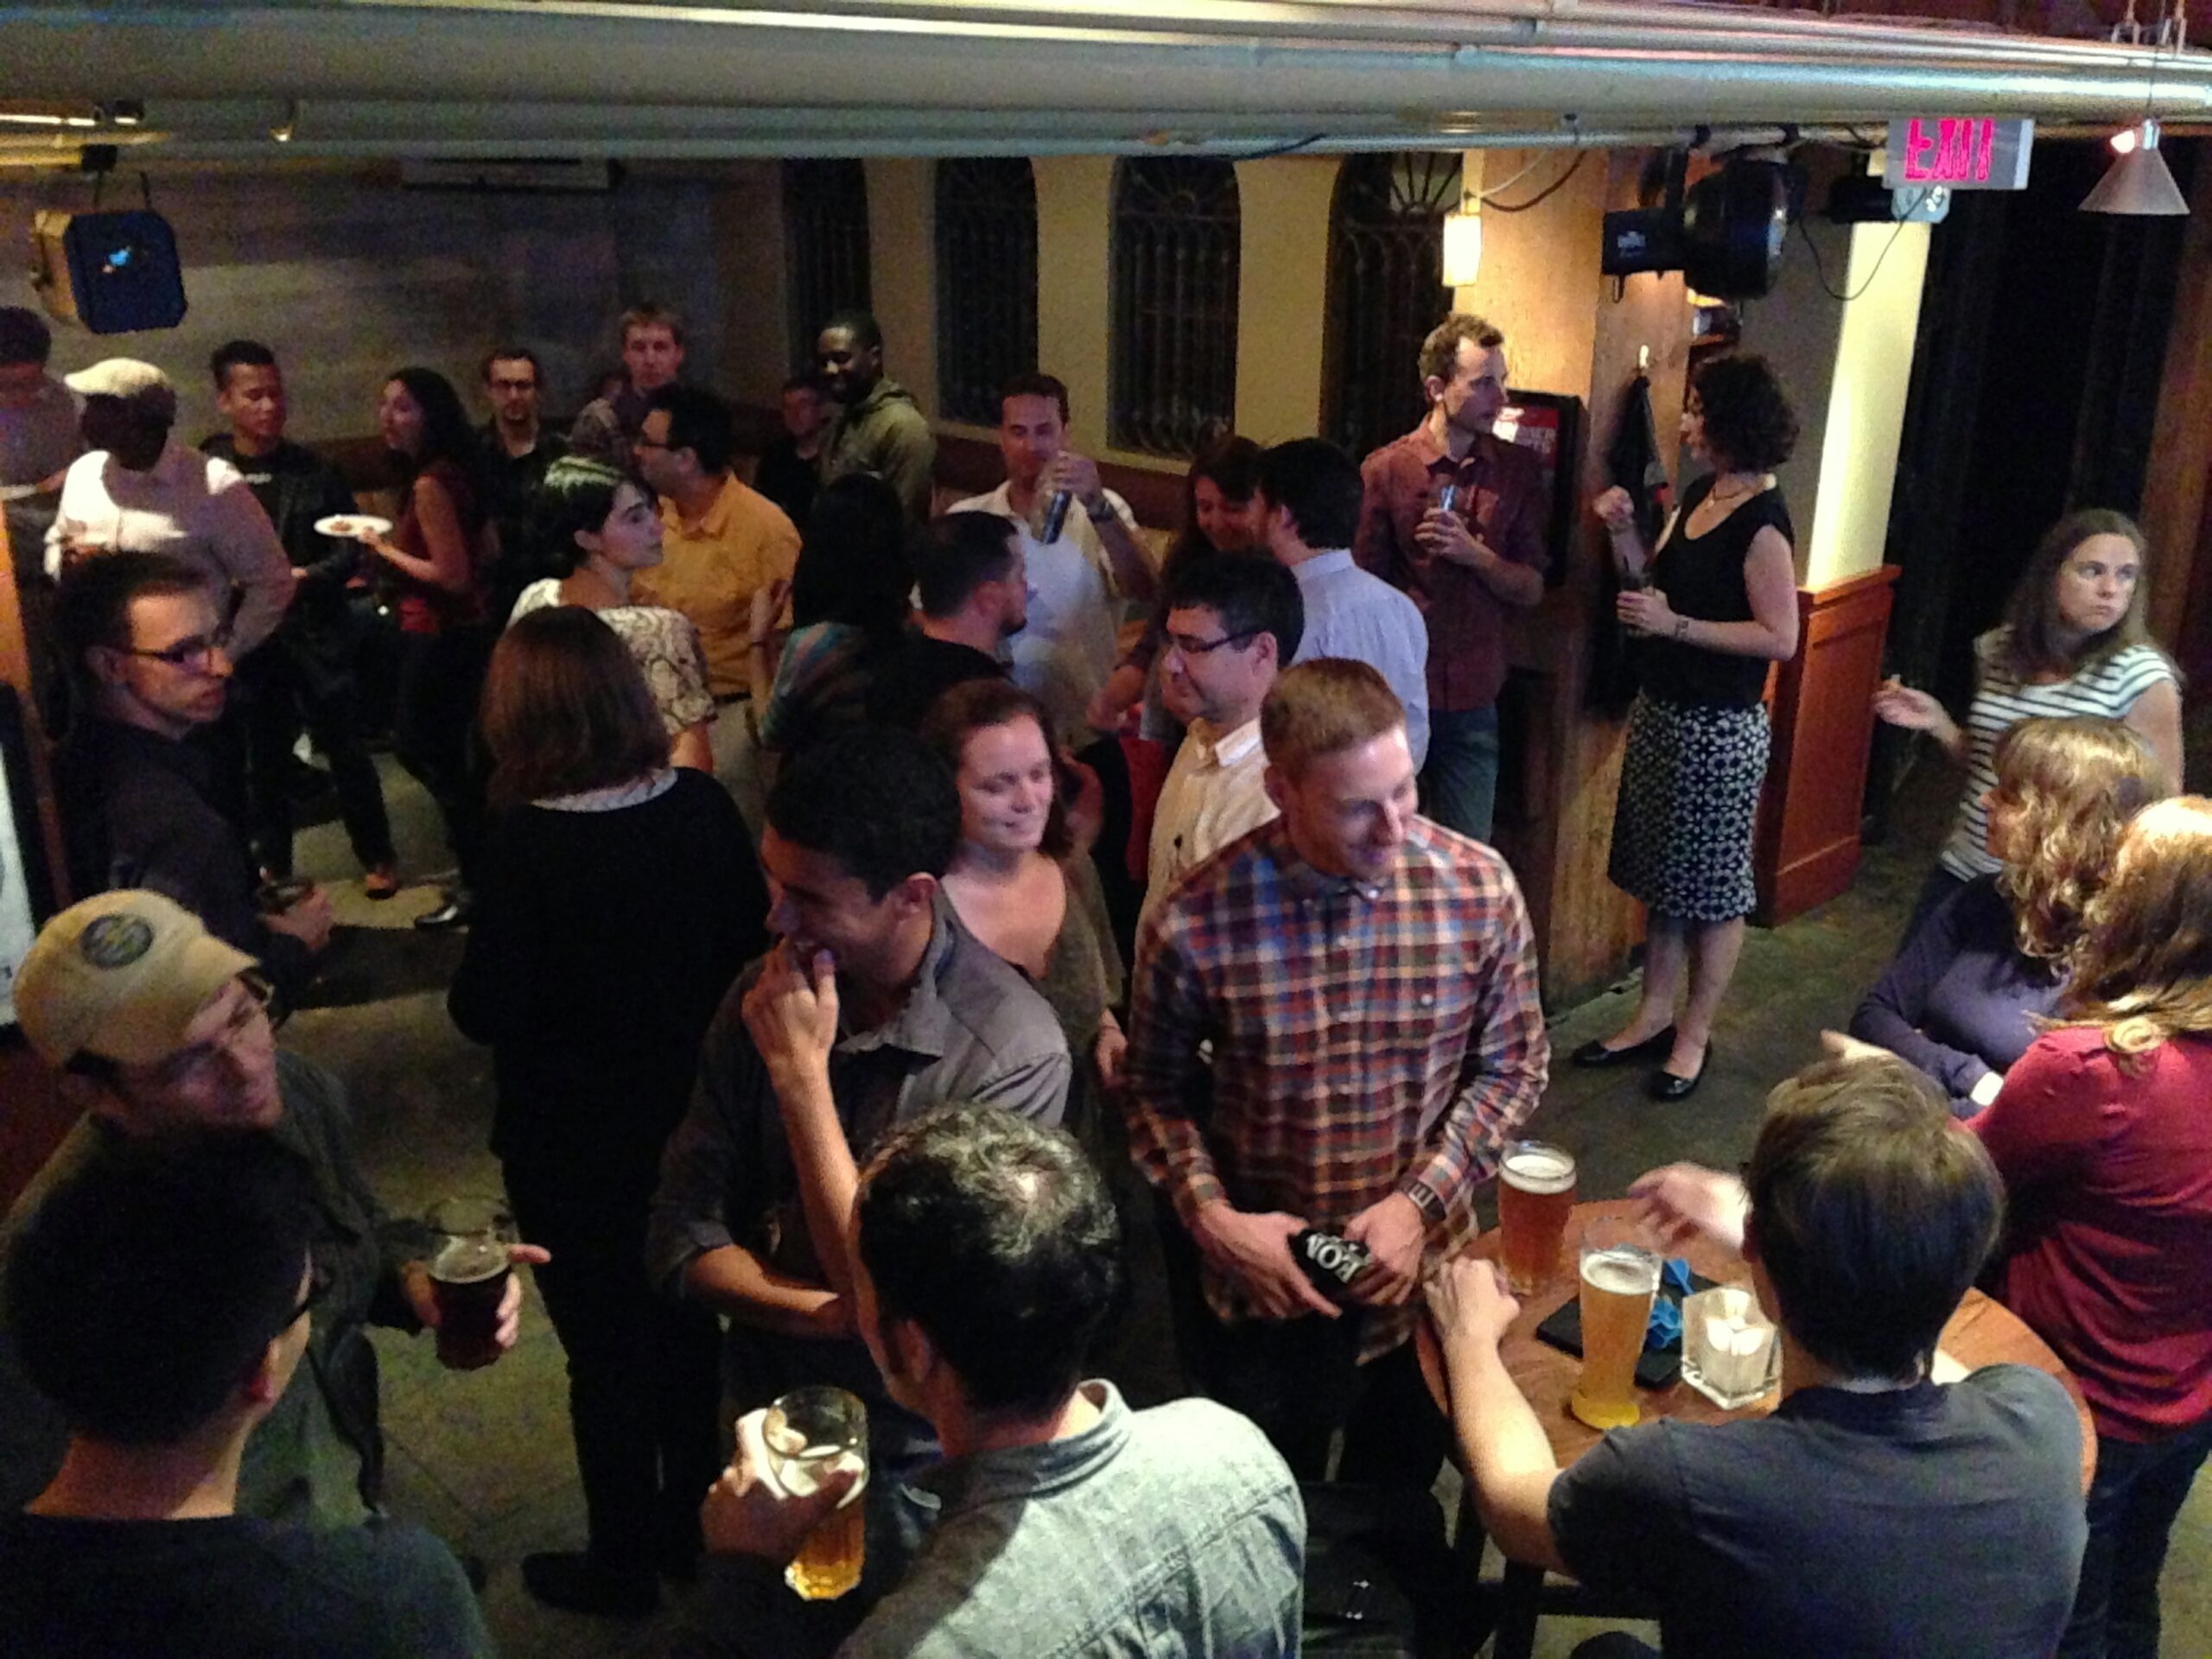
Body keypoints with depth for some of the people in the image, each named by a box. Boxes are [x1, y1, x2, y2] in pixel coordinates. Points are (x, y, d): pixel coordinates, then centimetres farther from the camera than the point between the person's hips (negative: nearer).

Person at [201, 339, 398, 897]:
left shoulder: (313, 469, 4)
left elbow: (350, 547, 2)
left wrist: (306, 577, -13)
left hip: (316, 630, 0)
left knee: (346, 748, 5)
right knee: (263, 758, 10)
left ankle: (377, 856, 19)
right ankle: (274, 866, 24)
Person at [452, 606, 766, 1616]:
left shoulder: (530, 839, -24)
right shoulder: (702, 805, -11)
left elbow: (484, 1012, -19)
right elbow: (749, 944, 0)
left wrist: (476, 971, 0)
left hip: (573, 1141, -4)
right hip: (691, 1115, 5)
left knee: (606, 1349, 14)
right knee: (687, 1322, 23)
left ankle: (622, 1565, 33)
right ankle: (689, 1524, 42)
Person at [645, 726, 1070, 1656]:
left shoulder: (1013, 1050, -27)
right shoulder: (768, 992, -12)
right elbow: (681, 1239, -8)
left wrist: (799, 1078, -30)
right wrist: (825, 1311, -25)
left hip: (919, 1465, -4)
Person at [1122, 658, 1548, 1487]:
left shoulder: (1481, 890, -17)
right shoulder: (1195, 925, -21)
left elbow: (1512, 1066, -4)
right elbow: (1156, 1090, -5)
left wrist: (1421, 1203, -14)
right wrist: (1210, 1217, -18)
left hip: (1423, 1264, 2)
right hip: (1260, 1274, -1)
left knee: (1402, 1482, 28)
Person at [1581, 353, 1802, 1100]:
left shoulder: (1761, 521, -17)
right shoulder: (1698, 496, 8)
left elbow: (1781, 637, -20)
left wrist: (1675, 625, -21)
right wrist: (1624, 535, -3)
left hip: (1720, 727, -9)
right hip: (1660, 709, 9)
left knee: (1713, 886, 5)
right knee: (1660, 873, 16)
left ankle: (1695, 1036, 17)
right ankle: (1653, 1016, 29)